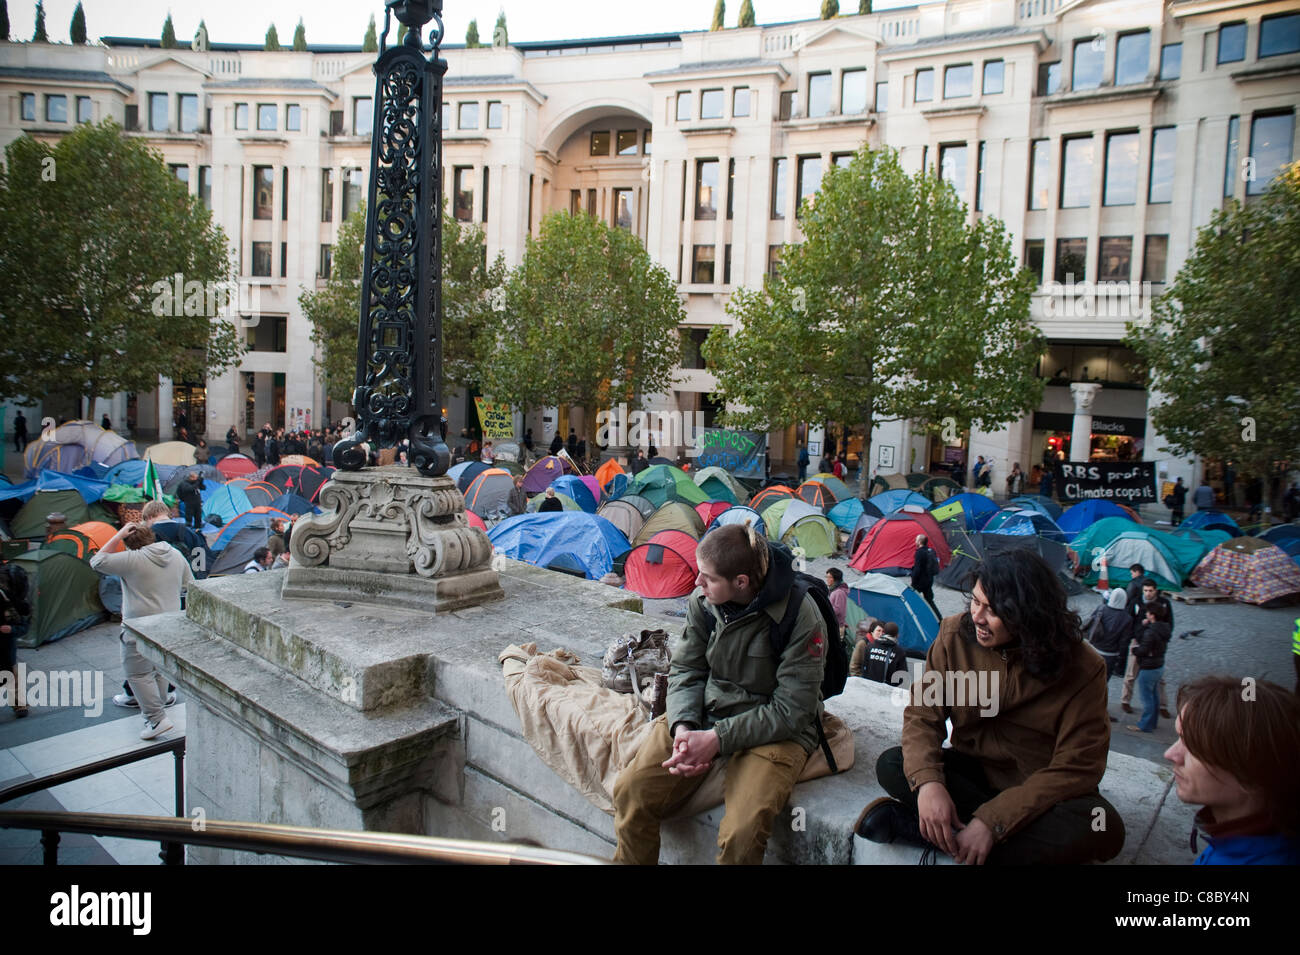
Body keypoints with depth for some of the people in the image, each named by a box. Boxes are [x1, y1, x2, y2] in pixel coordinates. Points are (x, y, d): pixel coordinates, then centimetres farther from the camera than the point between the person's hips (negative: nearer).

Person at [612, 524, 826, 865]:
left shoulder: (801, 618, -22)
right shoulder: (703, 600, -7)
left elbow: (791, 710, -18)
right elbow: (686, 670, 4)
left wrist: (717, 739, -22)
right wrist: (682, 728, -15)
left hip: (774, 730, -4)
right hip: (704, 712, 4)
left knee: (741, 835, -27)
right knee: (631, 792, -13)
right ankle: (630, 860, 14)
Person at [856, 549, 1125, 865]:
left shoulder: (1081, 669, -19)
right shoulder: (955, 635, -13)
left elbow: (1074, 768, -21)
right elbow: (922, 714, -11)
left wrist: (991, 821, -30)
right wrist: (928, 781, -32)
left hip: (1040, 790, -2)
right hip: (974, 772, 2)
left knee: (1102, 828, -35)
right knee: (891, 766, -24)